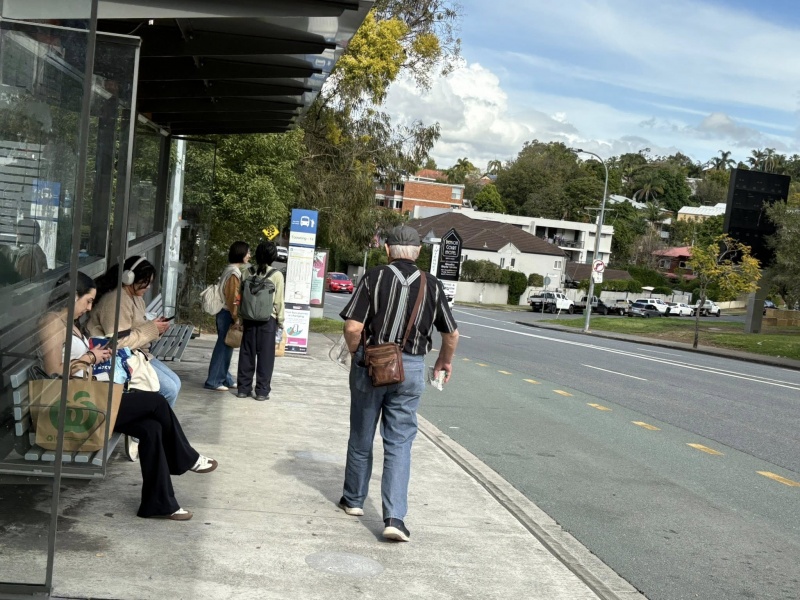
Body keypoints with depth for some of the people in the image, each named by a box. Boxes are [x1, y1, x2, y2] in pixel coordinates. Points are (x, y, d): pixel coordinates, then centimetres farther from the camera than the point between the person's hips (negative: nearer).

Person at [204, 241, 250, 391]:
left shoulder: (230, 270, 13)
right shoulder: (234, 273, -16)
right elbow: (233, 298, -19)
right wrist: (236, 319, -17)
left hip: (224, 313, 10)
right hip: (228, 314, -10)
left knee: (225, 347, 14)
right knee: (224, 347, -4)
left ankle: (225, 379, 22)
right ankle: (214, 381, 1)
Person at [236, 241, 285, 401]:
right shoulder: (276, 275, -7)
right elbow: (279, 301, -6)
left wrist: (241, 318, 12)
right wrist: (280, 321, 3)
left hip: (249, 318, 3)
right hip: (268, 319, -3)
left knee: (247, 353, 10)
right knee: (265, 355, 4)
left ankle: (243, 388, 15)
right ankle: (262, 391, 6)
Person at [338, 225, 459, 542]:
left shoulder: (374, 277, -7)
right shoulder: (432, 285, 1)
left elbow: (353, 327, -15)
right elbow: (452, 333, 6)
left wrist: (355, 352, 5)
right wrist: (445, 360, 25)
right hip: (410, 370, 1)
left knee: (361, 438, 15)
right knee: (399, 444, 5)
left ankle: (353, 500, 32)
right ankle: (394, 517, -5)